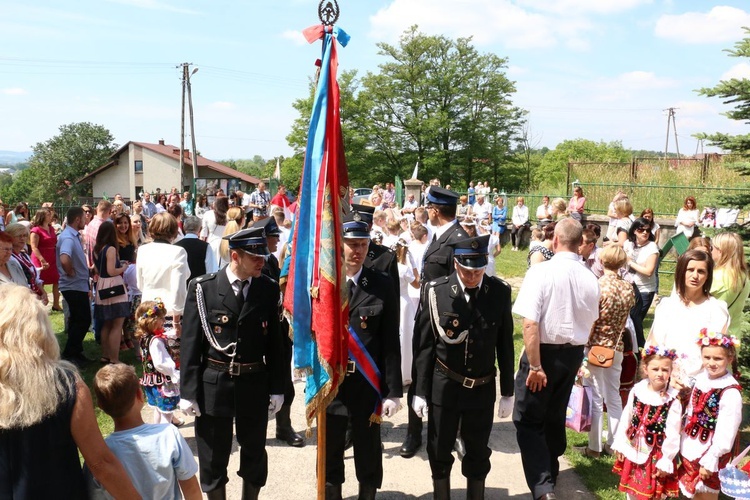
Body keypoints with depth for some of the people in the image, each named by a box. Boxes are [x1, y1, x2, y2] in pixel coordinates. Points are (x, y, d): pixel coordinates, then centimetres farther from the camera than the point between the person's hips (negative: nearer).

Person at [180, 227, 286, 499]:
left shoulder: (269, 289, -1)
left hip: (255, 385, 2)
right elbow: (190, 343, -7)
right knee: (213, 457, 12)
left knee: (254, 454, 16)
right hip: (213, 384, -2)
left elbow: (275, 341, 2)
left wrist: (277, 387, 1)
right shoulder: (203, 288, -8)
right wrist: (188, 391, -8)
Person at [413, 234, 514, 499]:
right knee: (439, 453, 14)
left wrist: (508, 392, 4)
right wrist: (420, 390, -4)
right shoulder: (436, 291, -13)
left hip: (483, 389, 1)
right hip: (443, 387, -1)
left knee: (478, 455, 16)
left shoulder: (500, 292, -7)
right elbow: (425, 345, -7)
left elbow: (505, 346, 0)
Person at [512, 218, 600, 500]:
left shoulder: (541, 272, -19)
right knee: (555, 415, 22)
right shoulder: (589, 279, -4)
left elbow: (531, 323, -25)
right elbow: (590, 324, 8)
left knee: (528, 420, 3)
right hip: (573, 353, 5)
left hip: (544, 351, -5)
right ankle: (549, 473, 39)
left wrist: (535, 366, -19)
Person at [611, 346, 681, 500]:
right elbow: (626, 419, 4)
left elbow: (672, 434, -14)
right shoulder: (636, 391, -5)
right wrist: (619, 444, 8)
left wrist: (666, 461, -12)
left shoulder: (673, 400, -17)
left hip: (656, 455, -4)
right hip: (633, 451, 4)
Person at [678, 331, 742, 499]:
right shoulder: (701, 378, -2)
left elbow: (726, 433, -19)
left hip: (710, 454, -6)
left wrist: (709, 460, -16)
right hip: (690, 450, 6)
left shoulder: (730, 392, -22)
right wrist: (683, 445, 7)